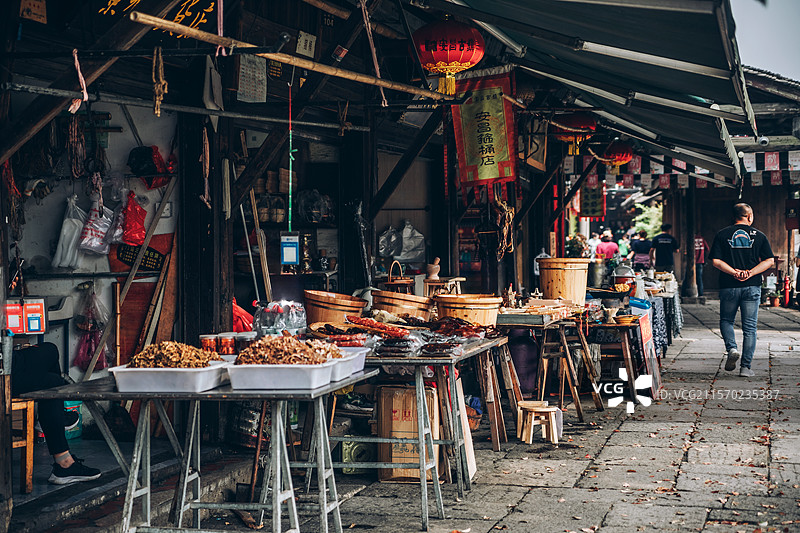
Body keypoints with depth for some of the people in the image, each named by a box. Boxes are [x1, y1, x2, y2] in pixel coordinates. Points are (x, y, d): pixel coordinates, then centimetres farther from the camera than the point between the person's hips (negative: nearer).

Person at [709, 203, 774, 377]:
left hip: (729, 286, 0)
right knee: (750, 327, 5)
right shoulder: (759, 235, 4)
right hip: (752, 287, 0)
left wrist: (734, 272, -10)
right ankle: (745, 367, 1)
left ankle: (732, 348, -7)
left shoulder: (722, 235, 2)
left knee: (726, 320, 19)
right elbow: (769, 260, -4)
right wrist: (749, 273, -10)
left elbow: (716, 261, -7)